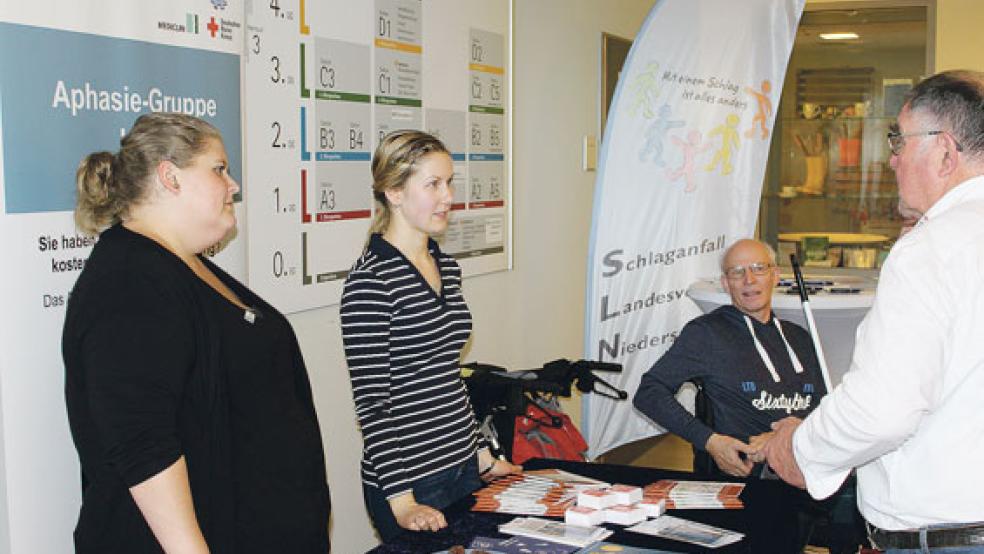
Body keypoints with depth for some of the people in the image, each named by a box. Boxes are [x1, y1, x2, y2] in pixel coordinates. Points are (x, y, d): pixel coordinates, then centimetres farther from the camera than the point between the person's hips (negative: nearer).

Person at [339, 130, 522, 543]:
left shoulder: (447, 267, 8)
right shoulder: (371, 280, -17)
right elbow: (371, 401, -17)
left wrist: (482, 456, 17)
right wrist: (402, 502, -20)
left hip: (463, 466, 8)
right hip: (411, 480, -8)